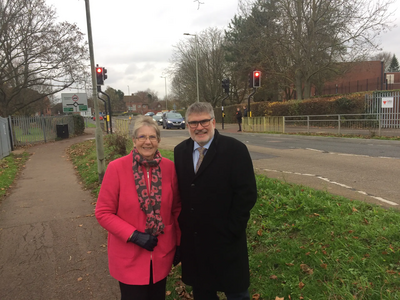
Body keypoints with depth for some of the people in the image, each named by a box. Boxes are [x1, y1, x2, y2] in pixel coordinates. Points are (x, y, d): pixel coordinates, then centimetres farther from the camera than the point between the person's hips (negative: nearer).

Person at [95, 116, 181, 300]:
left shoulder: (169, 167, -7)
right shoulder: (116, 168, -15)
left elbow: (176, 207, 5)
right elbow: (103, 212, -11)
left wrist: (179, 241, 8)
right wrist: (134, 235, -20)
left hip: (162, 254, 3)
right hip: (130, 257, -3)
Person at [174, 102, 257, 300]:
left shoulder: (235, 149, -13)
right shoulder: (180, 151, 3)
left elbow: (247, 194, -14)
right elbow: (179, 190, 9)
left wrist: (231, 230, -15)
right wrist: (182, 223, 3)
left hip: (225, 240, -4)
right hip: (192, 239, 5)